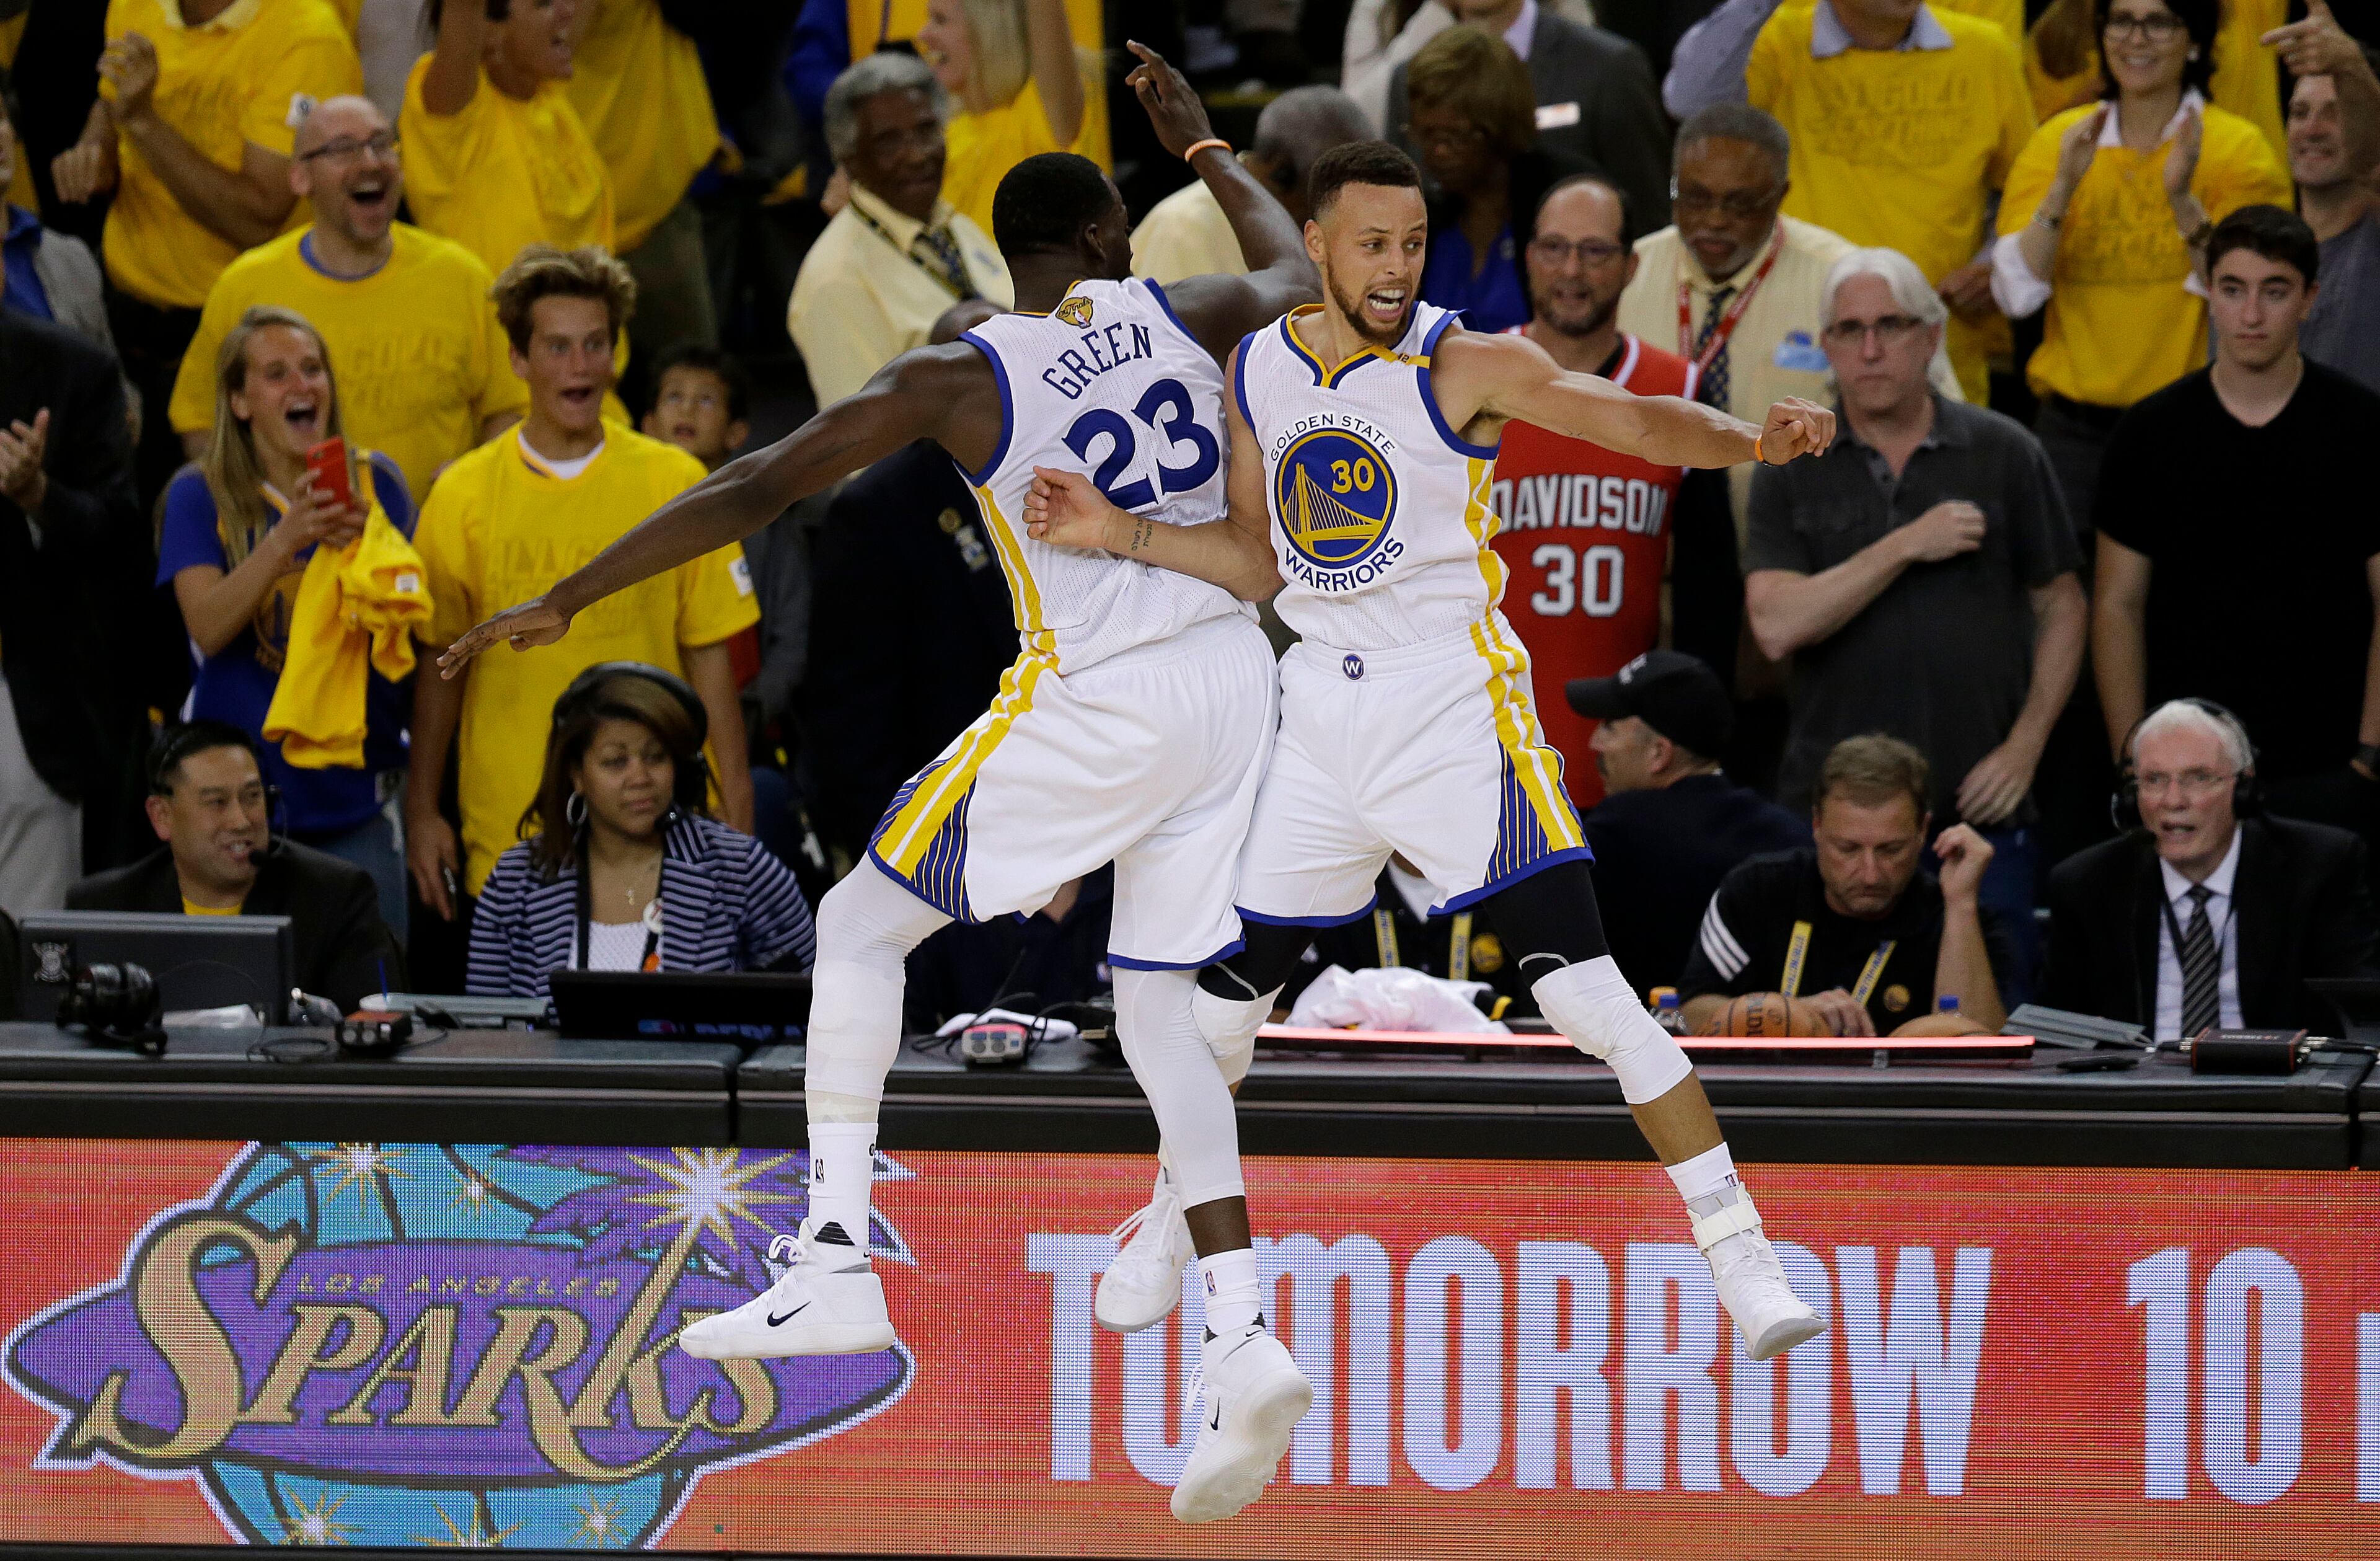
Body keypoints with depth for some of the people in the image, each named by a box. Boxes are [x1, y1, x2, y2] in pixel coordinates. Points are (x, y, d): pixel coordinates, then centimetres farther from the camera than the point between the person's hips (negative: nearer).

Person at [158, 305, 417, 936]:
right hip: (245, 782, -2)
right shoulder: (199, 495, 1)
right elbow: (207, 627, -13)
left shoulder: (374, 481, 7)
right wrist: (287, 539, -27)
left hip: (355, 791, 2)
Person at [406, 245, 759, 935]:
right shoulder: (463, 496, 3)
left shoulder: (677, 483, 4)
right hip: (509, 835, 0)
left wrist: (736, 805, 1)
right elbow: (438, 665, 7)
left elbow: (709, 653, 6)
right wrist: (420, 812, 4)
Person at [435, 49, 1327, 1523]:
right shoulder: (1172, 314, 4)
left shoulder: (959, 377, -6)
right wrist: (1209, 150, 42)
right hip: (1231, 679, 5)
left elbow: (756, 489, -6)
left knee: (861, 926, 11)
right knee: (1163, 1009, 11)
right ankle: (1241, 1336, -5)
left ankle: (834, 1260, 2)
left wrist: (565, 601, 0)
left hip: (1089, 710, -5)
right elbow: (1299, 278, 28)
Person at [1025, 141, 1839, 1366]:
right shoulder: (1257, 370, 6)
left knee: (1582, 985, -16)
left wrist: (1755, 440, -42)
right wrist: (1118, 534, 3)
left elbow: (1634, 420, -24)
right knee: (1228, 988, 14)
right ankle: (1171, 1222, 40)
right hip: (1322, 707, 5)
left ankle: (1741, 1258, -14)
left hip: (1457, 709, -5)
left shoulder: (1464, 366, -11)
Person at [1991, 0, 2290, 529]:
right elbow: (2015, 295, -4)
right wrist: (2064, 187, -16)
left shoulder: (2238, 149, -1)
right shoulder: (2058, 141, 5)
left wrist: (2183, 202, -23)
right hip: (2074, 423, 2)